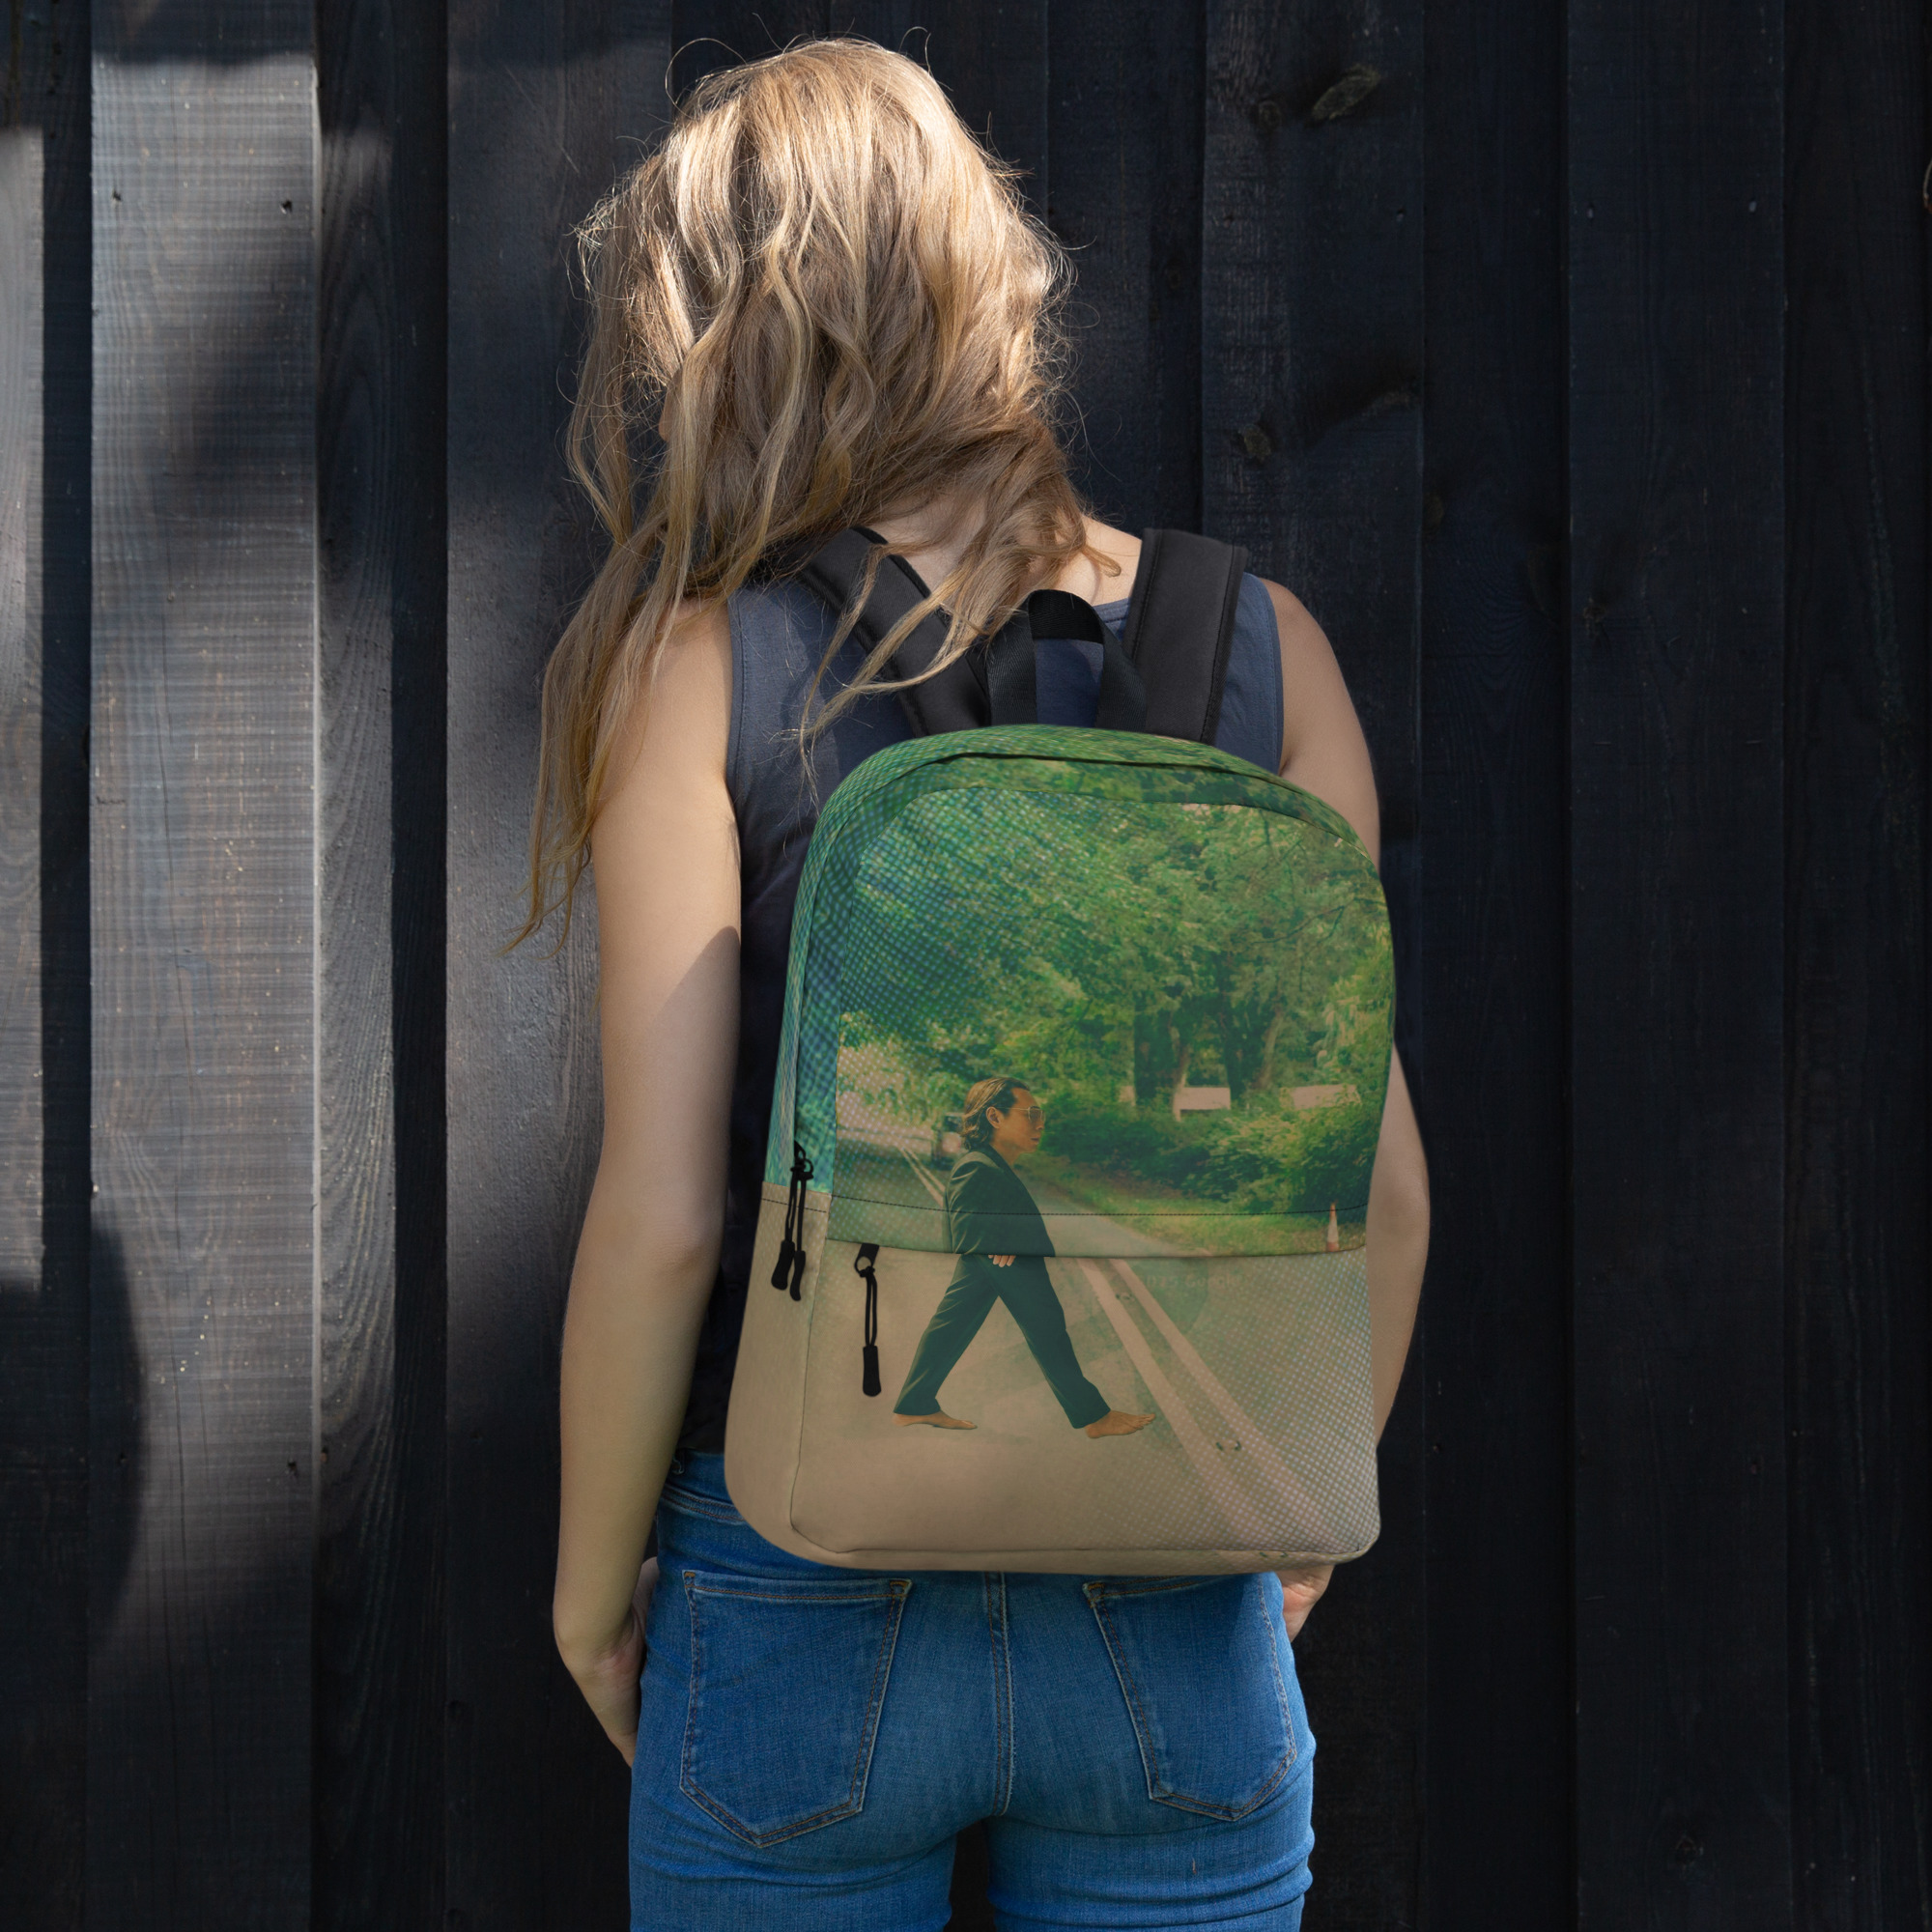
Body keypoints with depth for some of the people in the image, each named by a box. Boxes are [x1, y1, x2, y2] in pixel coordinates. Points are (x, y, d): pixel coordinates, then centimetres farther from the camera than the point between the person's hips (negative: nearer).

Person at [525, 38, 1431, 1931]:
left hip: (803, 1615, -1)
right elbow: (1380, 1184, -1)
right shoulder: (1257, 644, -2)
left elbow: (660, 1218, -12)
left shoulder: (703, 663, -9)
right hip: (1178, 1629, 2)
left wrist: (593, 1580, 3)